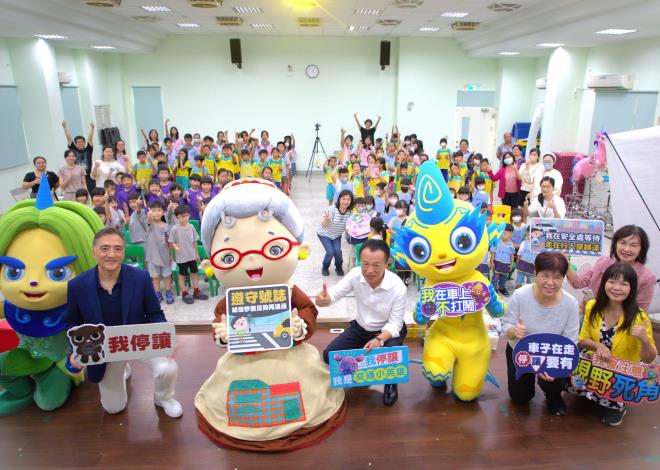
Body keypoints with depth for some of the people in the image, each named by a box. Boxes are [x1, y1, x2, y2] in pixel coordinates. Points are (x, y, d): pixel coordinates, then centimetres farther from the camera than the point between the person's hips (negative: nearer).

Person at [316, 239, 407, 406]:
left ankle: (390, 383, 7)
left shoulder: (398, 288, -29)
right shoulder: (355, 274, -20)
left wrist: (379, 340, -44)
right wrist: (325, 299, -47)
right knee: (329, 355, -10)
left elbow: (395, 325, -23)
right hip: (361, 328, 4)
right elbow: (334, 294, -21)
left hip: (389, 331, -4)